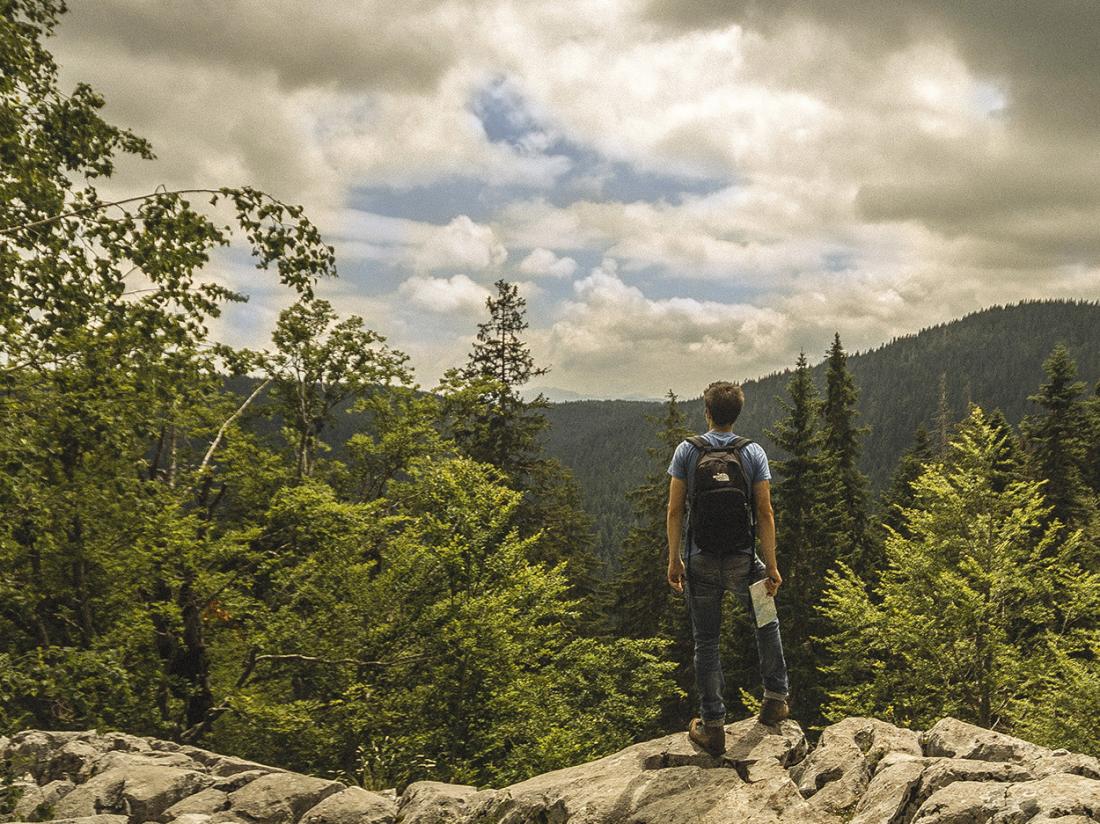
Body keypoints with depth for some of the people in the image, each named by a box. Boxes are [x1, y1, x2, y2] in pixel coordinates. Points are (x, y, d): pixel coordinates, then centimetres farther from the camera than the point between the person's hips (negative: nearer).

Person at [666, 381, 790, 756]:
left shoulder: (686, 451, -3)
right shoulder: (753, 453, -3)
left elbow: (675, 510, -4)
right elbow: (765, 513, -6)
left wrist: (673, 560, 3)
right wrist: (771, 566, 0)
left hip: (700, 560, 0)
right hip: (742, 559, 1)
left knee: (706, 643, 7)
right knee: (766, 624, 25)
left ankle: (713, 726, 10)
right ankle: (775, 699, 26)